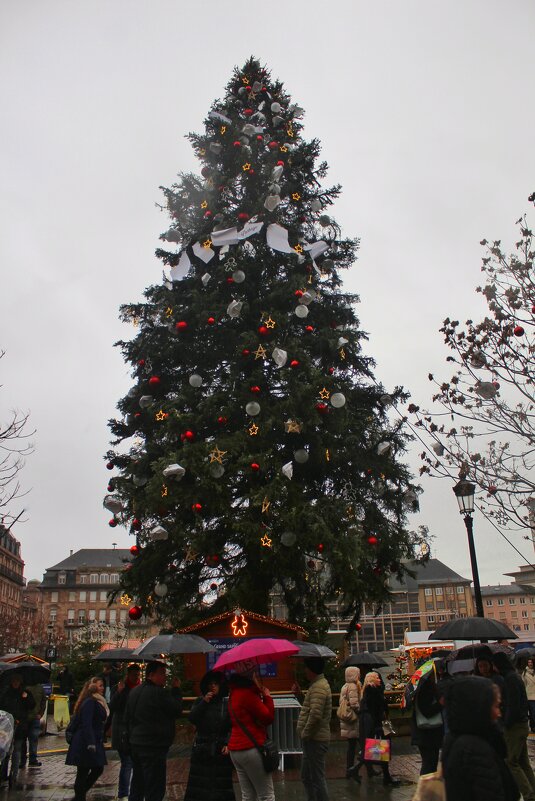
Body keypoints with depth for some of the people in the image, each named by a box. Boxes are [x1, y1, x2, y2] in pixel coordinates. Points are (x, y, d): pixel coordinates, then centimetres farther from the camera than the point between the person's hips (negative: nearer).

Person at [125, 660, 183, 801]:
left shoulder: (134, 692, 11)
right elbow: (177, 710, -11)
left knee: (137, 787, 20)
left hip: (135, 744, 9)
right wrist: (176, 690, -1)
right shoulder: (159, 693, -18)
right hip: (153, 747, -9)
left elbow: (127, 719, 17)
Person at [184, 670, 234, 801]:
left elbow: (232, 727, -1)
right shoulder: (200, 701, 9)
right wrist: (204, 702, -10)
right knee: (199, 785, 1)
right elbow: (192, 719, -4)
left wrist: (228, 744, -12)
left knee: (221, 784, 0)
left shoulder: (227, 702, 1)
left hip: (221, 750, -1)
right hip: (201, 749, 1)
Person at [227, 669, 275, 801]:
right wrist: (267, 696, -2)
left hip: (235, 750, 9)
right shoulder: (248, 694, -17)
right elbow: (268, 717, -14)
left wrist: (260, 694, 4)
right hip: (251, 749, -9)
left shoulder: (235, 693, 11)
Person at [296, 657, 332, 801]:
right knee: (306, 777, 19)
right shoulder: (318, 684, 14)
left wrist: (305, 734, -19)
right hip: (313, 739, 10)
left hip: (315, 740, -10)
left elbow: (315, 714, -29)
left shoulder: (318, 687, -19)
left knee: (317, 779, -2)